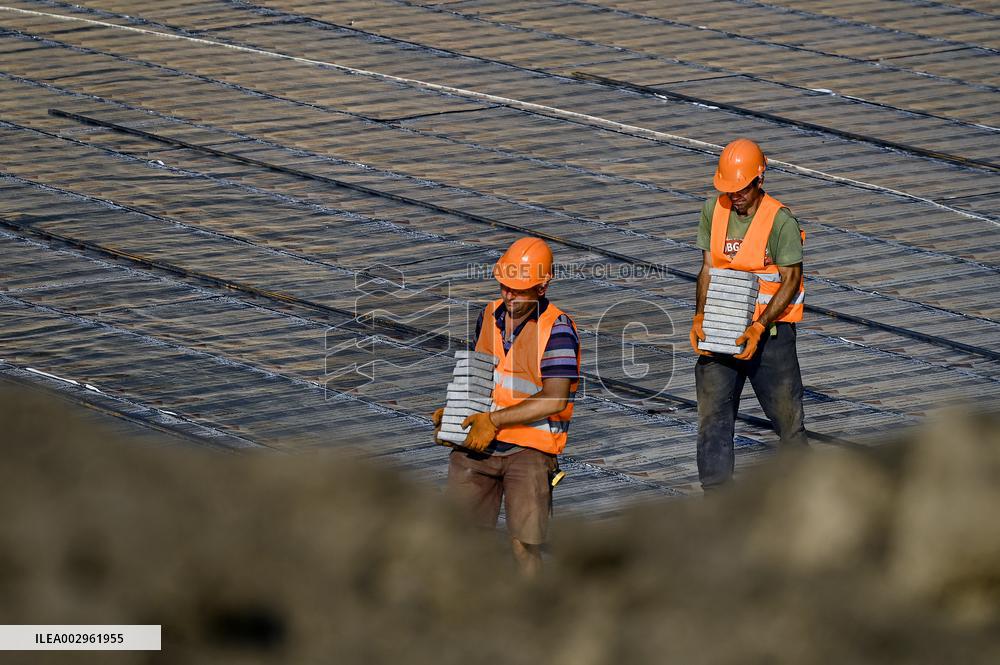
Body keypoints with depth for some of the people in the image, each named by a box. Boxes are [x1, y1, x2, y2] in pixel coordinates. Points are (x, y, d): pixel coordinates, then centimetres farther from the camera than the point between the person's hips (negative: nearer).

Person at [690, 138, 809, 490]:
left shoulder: (781, 221, -14)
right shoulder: (713, 209, 1)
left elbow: (791, 281, -14)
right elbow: (708, 268, 4)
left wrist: (758, 328, -23)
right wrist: (699, 318, -9)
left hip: (771, 327, -4)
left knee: (785, 409, 7)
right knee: (712, 413, -2)